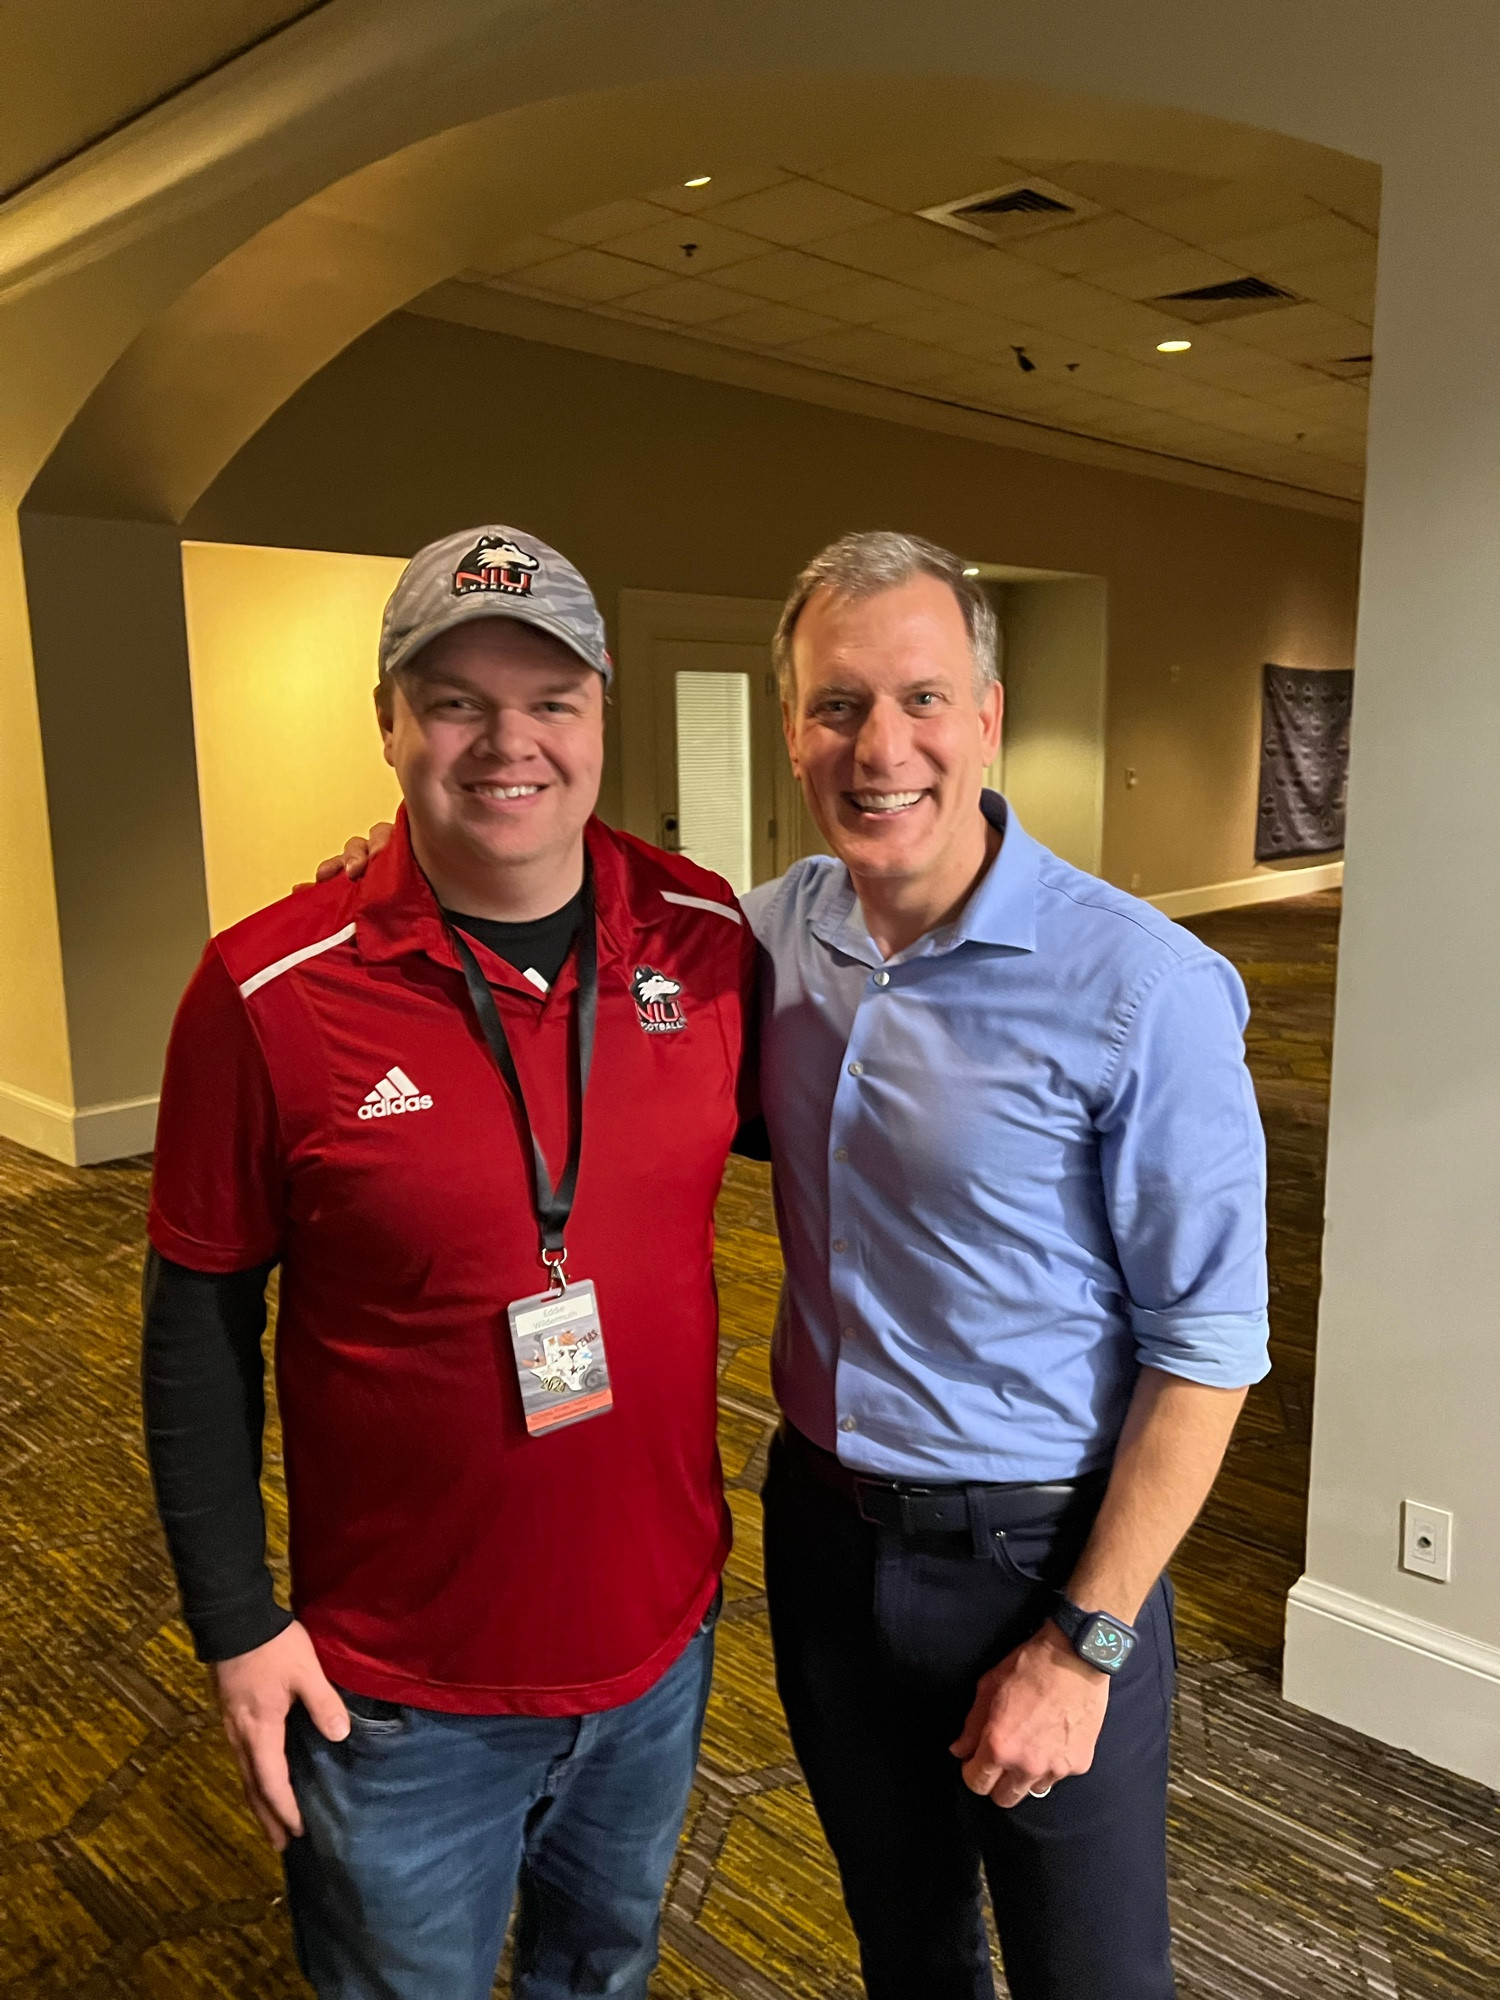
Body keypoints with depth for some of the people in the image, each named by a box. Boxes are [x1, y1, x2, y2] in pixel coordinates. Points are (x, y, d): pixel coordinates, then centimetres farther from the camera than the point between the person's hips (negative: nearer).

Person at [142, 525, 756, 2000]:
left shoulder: (706, 937, -10)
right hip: (404, 1684, -2)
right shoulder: (269, 994, -18)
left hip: (664, 1626, 3)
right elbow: (198, 1324, -9)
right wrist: (236, 1624, -7)